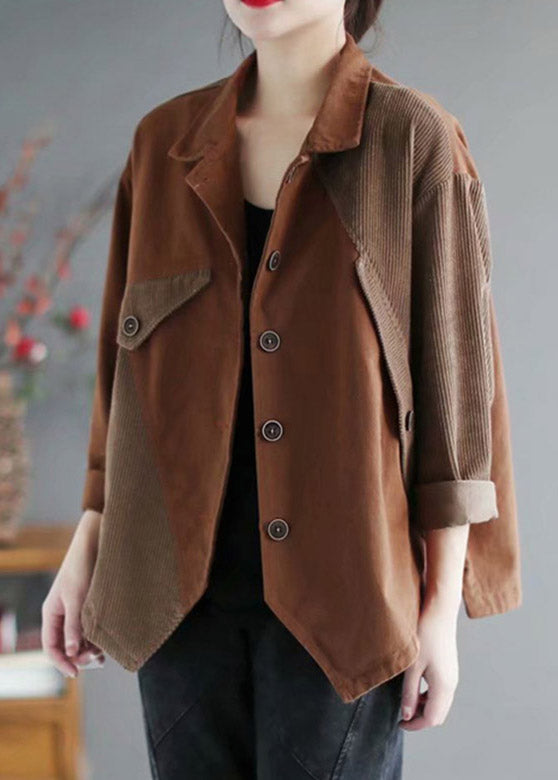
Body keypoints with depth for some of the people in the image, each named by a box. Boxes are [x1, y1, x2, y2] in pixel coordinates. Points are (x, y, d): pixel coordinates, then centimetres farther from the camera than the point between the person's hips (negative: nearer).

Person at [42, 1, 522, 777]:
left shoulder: (415, 139, -5)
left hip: (338, 585, -3)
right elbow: (128, 359, 12)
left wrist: (443, 610, -6)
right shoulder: (165, 141, 7)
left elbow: (454, 378, -5)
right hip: (183, 582, 4)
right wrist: (87, 548, 9)